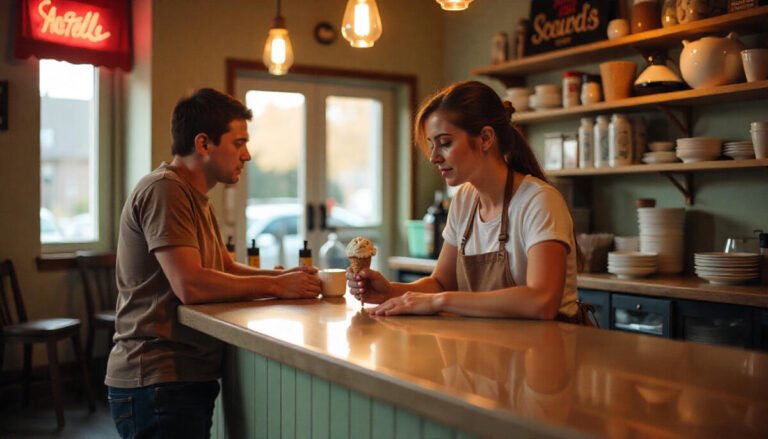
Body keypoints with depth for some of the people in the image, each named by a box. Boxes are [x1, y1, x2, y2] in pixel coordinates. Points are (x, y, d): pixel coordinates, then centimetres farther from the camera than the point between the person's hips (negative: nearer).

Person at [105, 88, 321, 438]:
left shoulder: (196, 198, 16)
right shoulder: (164, 190, -17)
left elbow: (228, 270, 15)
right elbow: (190, 286, -26)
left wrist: (286, 277, -2)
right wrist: (274, 286, -16)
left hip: (187, 378, 10)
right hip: (156, 382, -10)